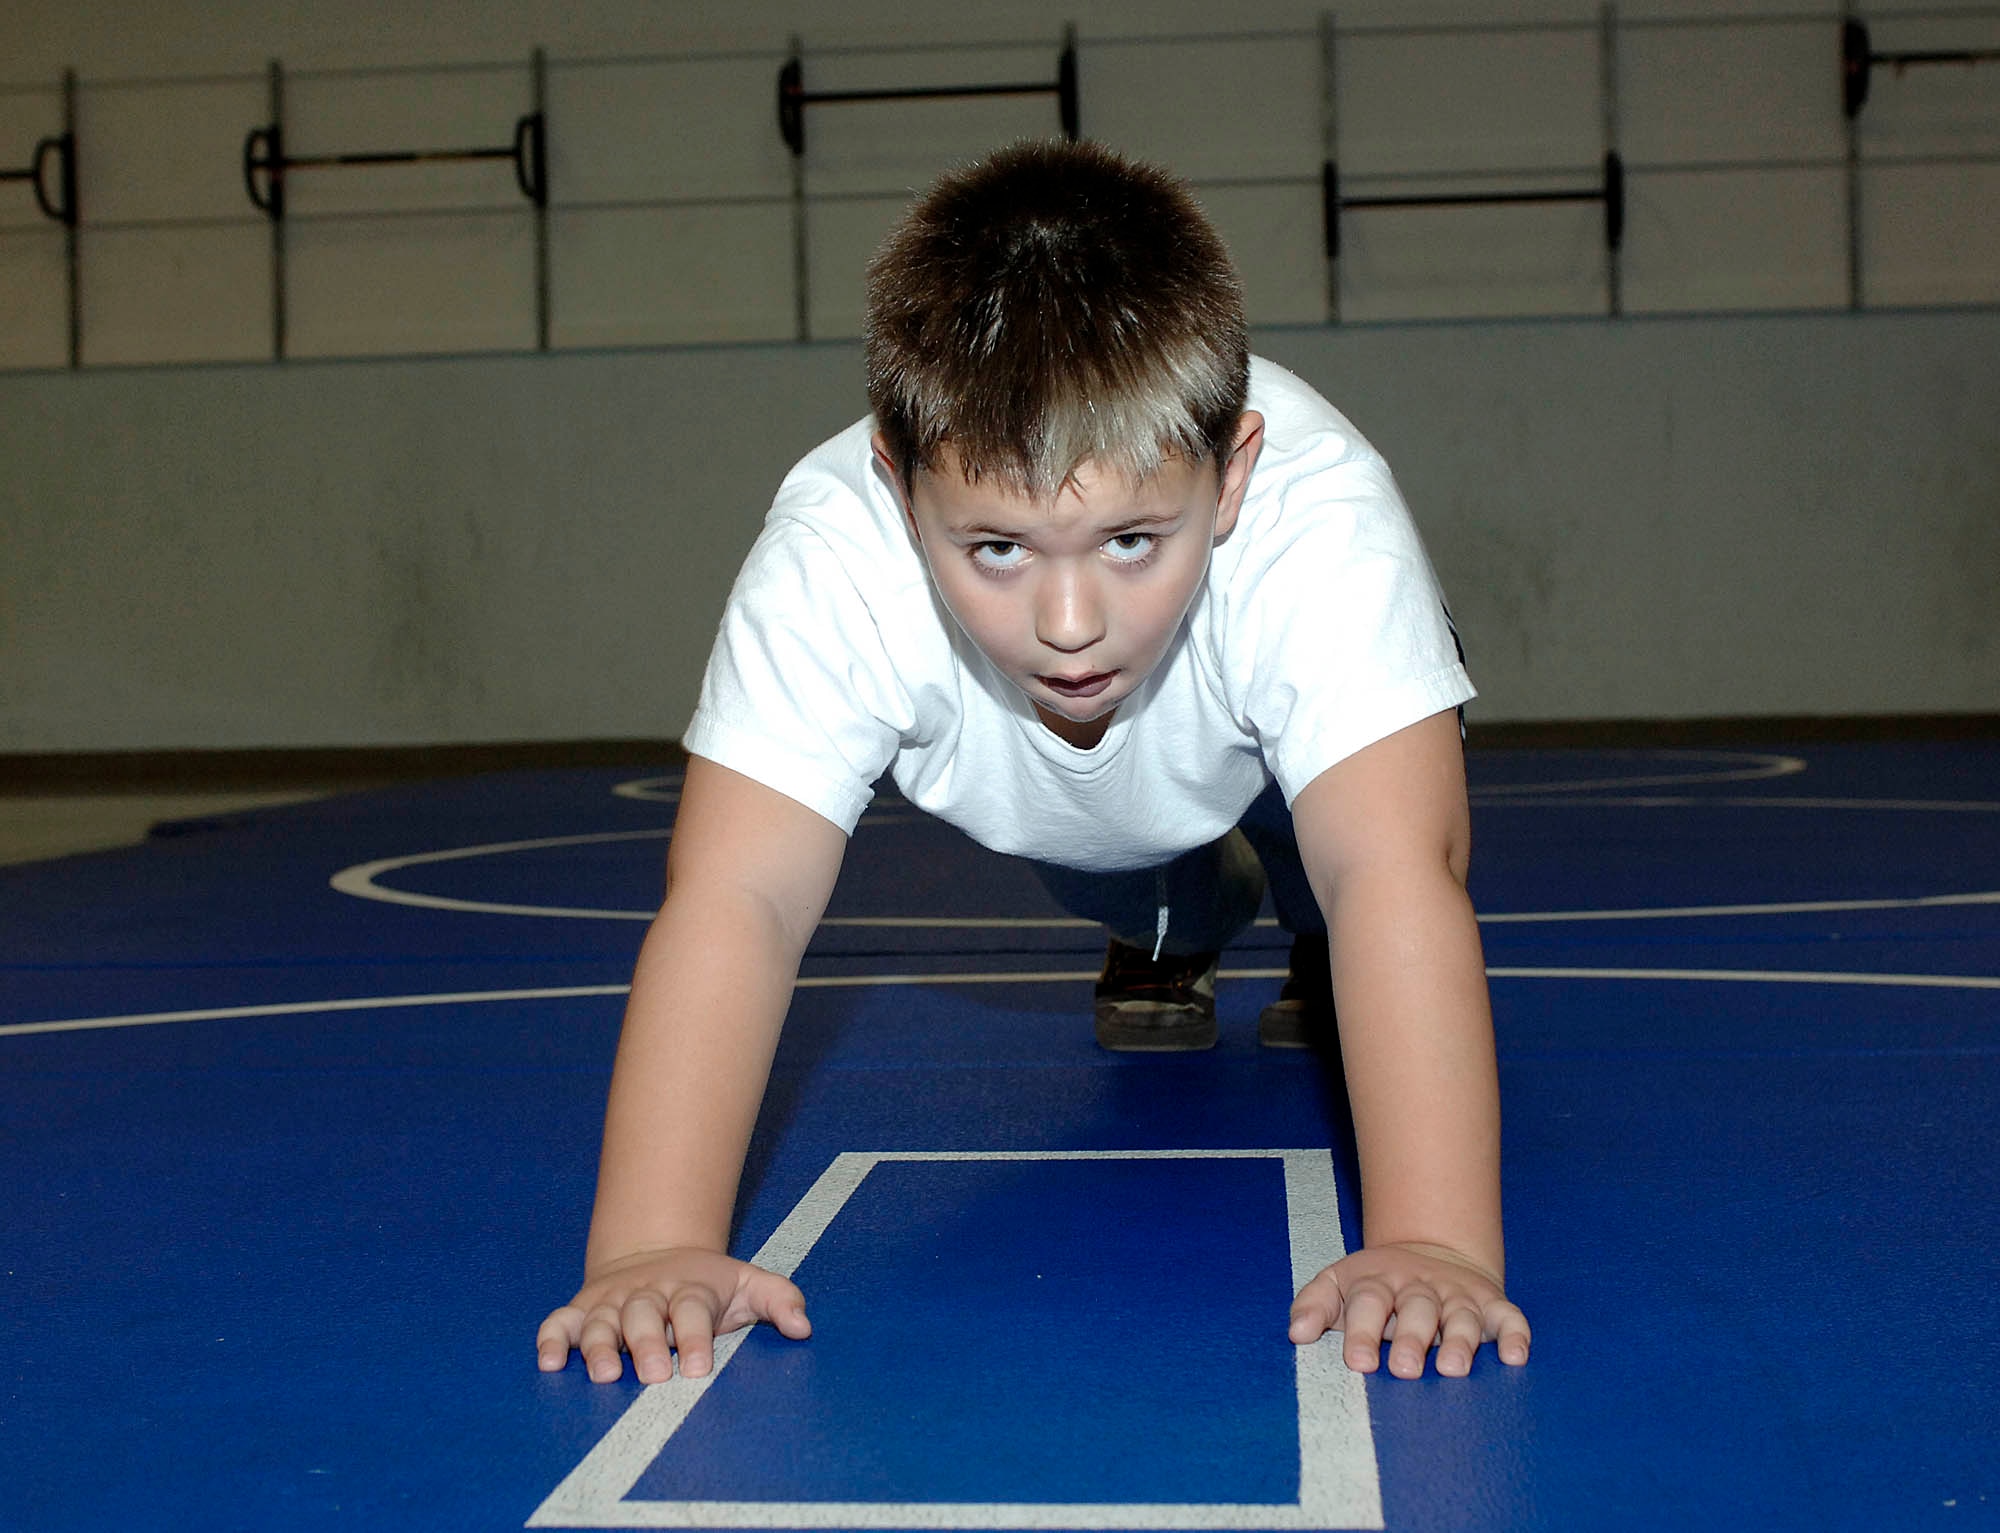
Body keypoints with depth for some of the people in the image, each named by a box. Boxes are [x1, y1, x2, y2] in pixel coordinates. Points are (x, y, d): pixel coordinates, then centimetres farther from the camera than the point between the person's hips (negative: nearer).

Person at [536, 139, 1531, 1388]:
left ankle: (1325, 954, 16)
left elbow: (1394, 874, -51)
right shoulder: (831, 563, -42)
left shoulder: (1319, 521, -44)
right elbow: (736, 901, -45)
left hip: (1284, 761, -2)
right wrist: (652, 1244, -57)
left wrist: (1433, 1242, -62)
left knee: (1339, 889, -19)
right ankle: (1185, 922, 23)